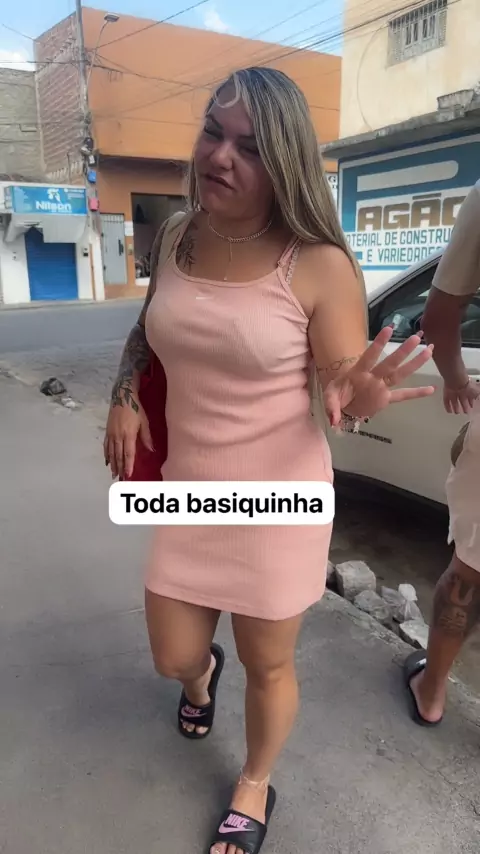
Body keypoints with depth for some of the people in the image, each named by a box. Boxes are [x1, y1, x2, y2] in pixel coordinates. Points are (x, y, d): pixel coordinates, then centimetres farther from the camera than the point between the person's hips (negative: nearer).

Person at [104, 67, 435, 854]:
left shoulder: (320, 265, -15)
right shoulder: (180, 239, 0)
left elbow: (345, 386, -9)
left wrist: (357, 403, -32)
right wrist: (124, 397, 3)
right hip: (187, 489, 5)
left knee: (268, 666, 16)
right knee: (174, 659, 18)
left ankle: (254, 788, 49)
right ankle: (204, 674, 60)